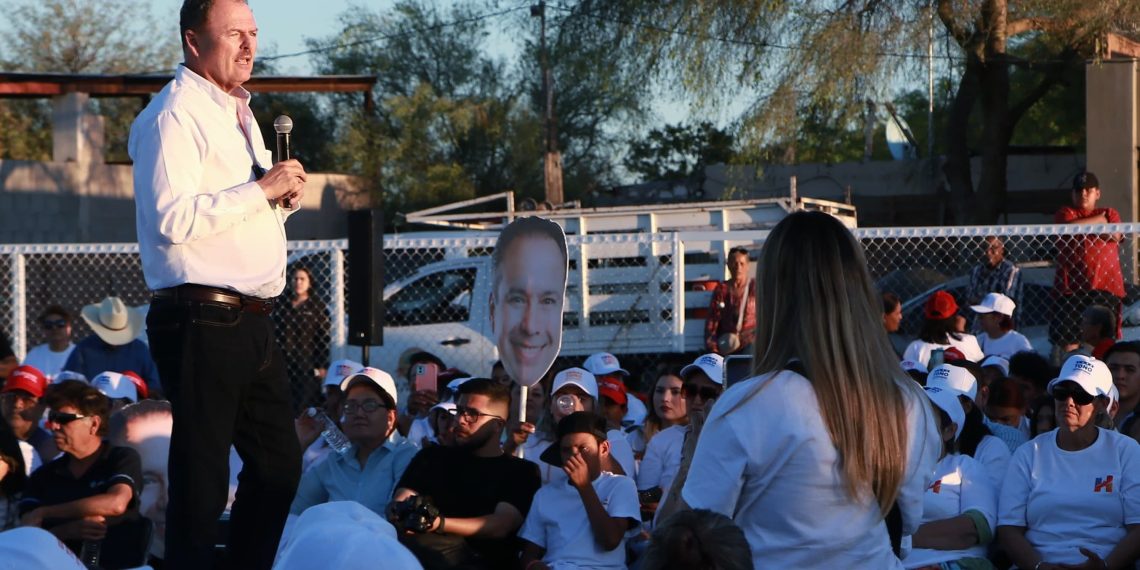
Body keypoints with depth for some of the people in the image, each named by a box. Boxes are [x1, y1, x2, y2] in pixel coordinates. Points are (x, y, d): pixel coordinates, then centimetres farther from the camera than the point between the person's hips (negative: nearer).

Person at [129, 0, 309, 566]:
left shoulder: (237, 112, 19)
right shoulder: (174, 116, -11)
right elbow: (173, 217, -23)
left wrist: (285, 195, 8)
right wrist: (262, 188, -18)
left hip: (250, 322, 9)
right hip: (204, 322, -9)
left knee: (279, 462, 13)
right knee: (202, 475, -4)